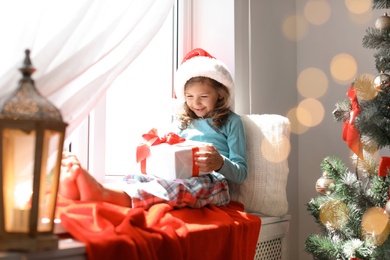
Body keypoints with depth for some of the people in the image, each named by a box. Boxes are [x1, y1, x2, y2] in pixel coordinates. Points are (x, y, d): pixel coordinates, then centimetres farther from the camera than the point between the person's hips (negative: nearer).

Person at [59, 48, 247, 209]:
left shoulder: (231, 122, 16)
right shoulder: (182, 122, 30)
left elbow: (241, 173, 8)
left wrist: (220, 163, -15)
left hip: (213, 183, -5)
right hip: (177, 179, 5)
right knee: (140, 178, -30)